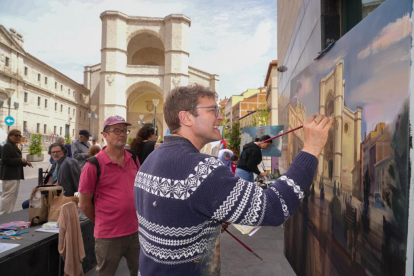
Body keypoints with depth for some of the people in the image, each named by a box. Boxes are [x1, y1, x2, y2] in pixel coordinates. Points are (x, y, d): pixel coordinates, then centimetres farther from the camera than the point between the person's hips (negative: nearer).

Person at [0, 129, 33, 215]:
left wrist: (25, 163, 14)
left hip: (15, 175, 10)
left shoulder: (14, 147, 20)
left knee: (14, 195, 12)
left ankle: (9, 213, 19)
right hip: (9, 175, -10)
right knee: (8, 195, -10)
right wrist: (20, 160, -20)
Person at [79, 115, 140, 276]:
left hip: (136, 230, 4)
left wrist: (136, 219, 12)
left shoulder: (133, 160, 1)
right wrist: (101, 222, 4)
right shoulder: (94, 165, -13)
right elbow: (84, 204, -7)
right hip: (109, 235, -4)